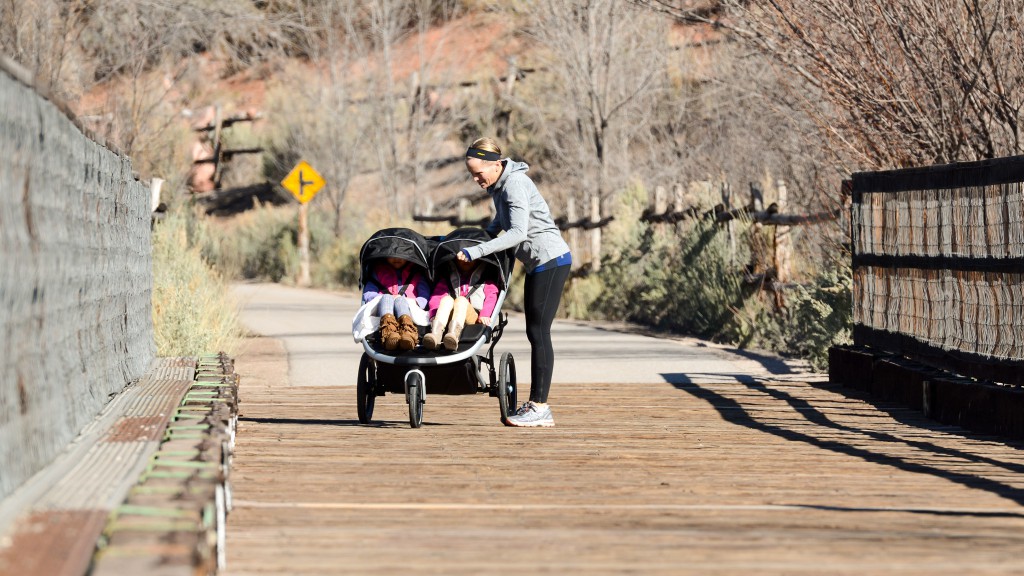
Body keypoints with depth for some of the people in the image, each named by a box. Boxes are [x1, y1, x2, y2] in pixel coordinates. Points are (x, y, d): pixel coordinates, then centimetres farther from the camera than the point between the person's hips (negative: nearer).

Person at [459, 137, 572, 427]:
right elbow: (501, 224, 27)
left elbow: (517, 233, -29)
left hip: (551, 261, -10)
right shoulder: (498, 186, 10)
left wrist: (476, 252, -31)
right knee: (535, 332, 8)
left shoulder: (515, 184, -19)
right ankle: (536, 405, 10)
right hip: (538, 263, 10)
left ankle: (540, 408, -9)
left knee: (539, 331, -10)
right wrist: (474, 239, 17)